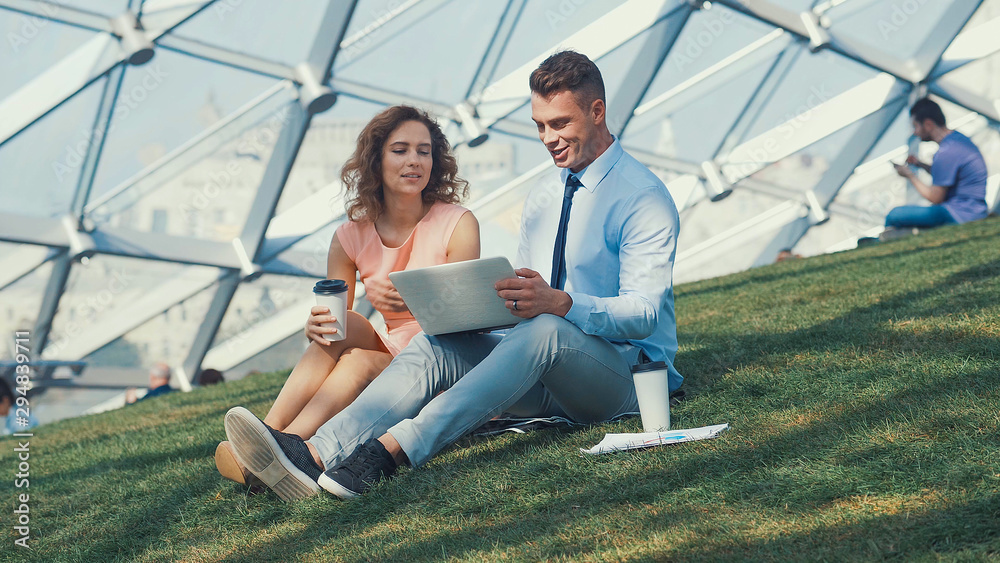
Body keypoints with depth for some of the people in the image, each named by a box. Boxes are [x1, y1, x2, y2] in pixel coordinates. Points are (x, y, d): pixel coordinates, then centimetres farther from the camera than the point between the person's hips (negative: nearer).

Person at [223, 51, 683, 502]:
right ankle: (315, 455, -42)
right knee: (436, 345, -19)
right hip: (543, 376, 6)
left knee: (544, 330, -38)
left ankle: (390, 451, -50)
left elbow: (644, 312, -16)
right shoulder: (541, 200, 18)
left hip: (621, 373, -6)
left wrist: (559, 303, -34)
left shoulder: (644, 197, -5)